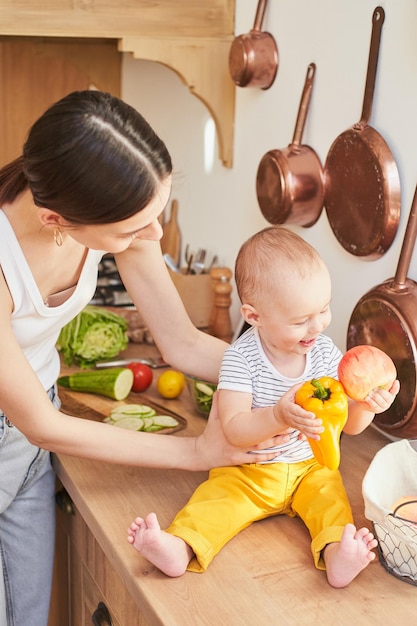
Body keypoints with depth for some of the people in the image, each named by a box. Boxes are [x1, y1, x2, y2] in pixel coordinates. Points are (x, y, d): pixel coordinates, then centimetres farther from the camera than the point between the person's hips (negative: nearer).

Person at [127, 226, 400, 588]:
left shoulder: (326, 353, -4)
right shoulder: (241, 358, -16)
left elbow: (350, 425, 1)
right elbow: (234, 429, -22)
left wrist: (365, 405, -23)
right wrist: (279, 416, -40)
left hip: (309, 469, 3)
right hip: (249, 473, -3)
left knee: (329, 495, -24)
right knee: (215, 499, -26)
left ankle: (336, 552, -44)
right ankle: (180, 548, -43)